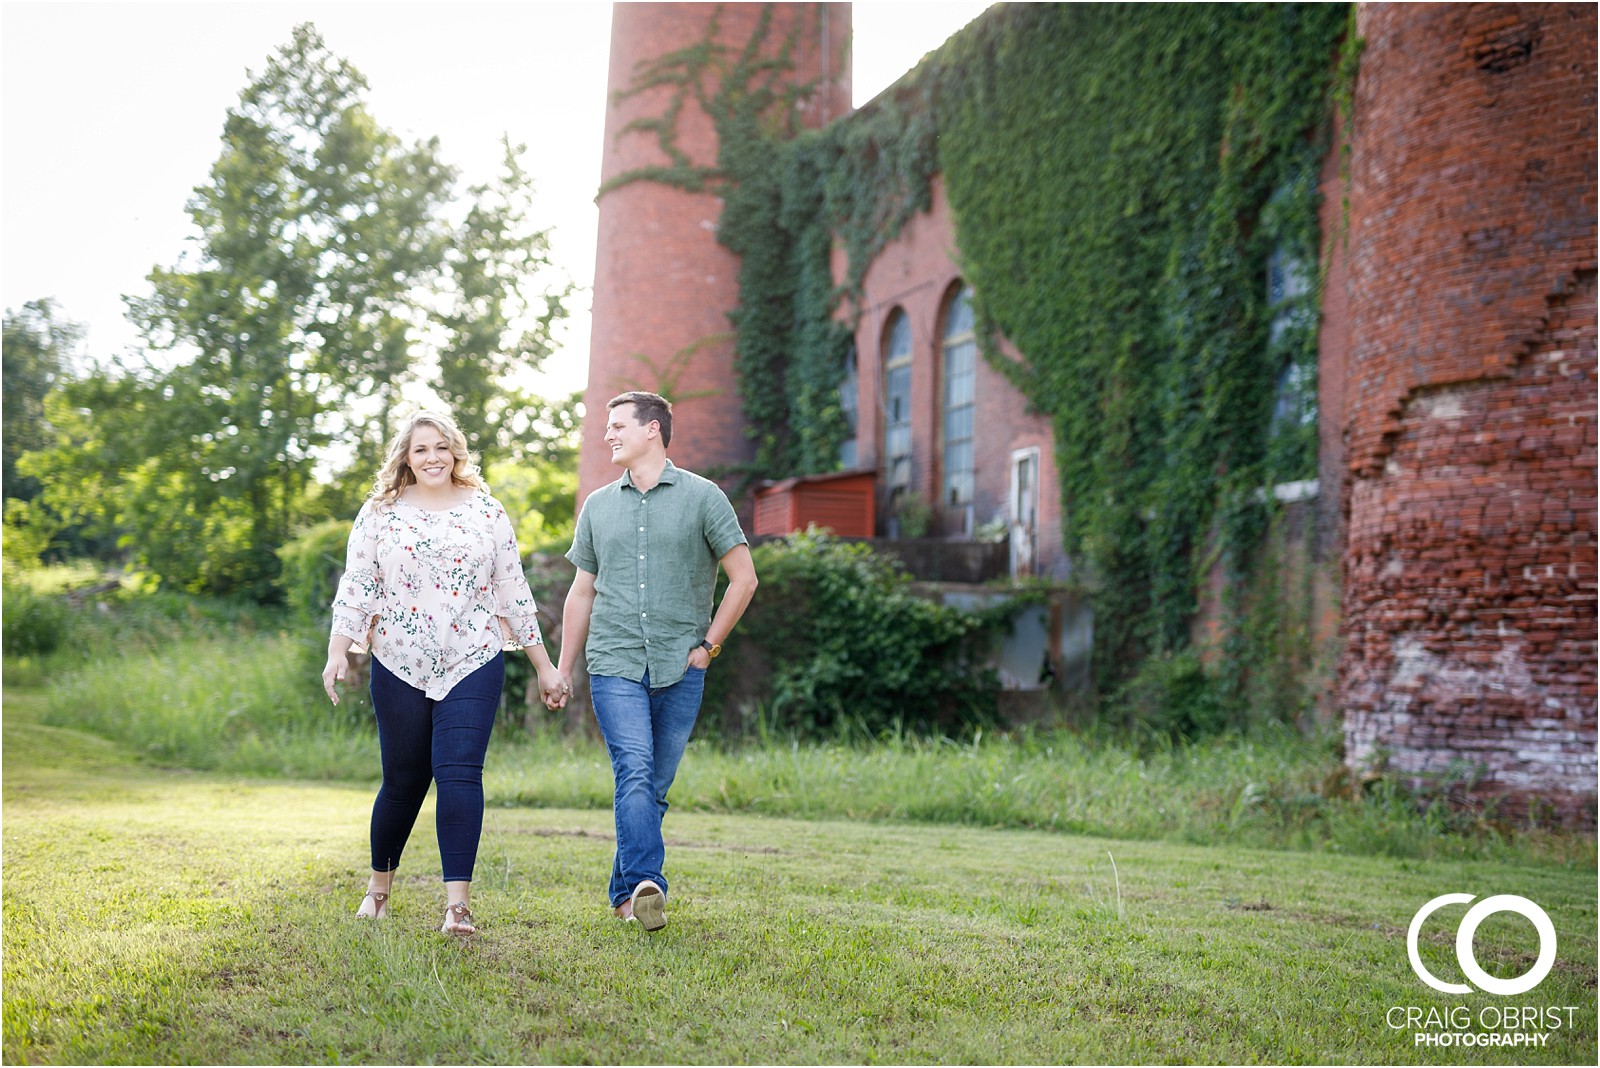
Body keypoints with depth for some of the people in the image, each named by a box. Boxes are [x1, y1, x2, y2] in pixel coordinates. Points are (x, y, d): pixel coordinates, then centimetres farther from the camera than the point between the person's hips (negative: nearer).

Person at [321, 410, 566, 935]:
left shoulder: (486, 512, 6)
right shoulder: (380, 513, 5)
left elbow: (514, 591, 9)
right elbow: (356, 586, 2)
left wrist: (543, 664, 9)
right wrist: (338, 652, -11)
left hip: (473, 666, 0)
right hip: (400, 669, 1)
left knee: (459, 774, -13)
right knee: (403, 780, 7)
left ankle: (458, 901, -12)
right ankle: (379, 883, 30)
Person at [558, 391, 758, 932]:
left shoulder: (702, 497, 3)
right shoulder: (598, 506, 13)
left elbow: (744, 577, 4)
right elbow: (582, 593, 19)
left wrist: (707, 645, 0)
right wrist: (563, 669, 16)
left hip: (680, 670, -1)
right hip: (615, 665, 1)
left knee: (656, 785, 4)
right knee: (634, 770, -17)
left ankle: (625, 892, 17)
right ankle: (646, 885, -27)